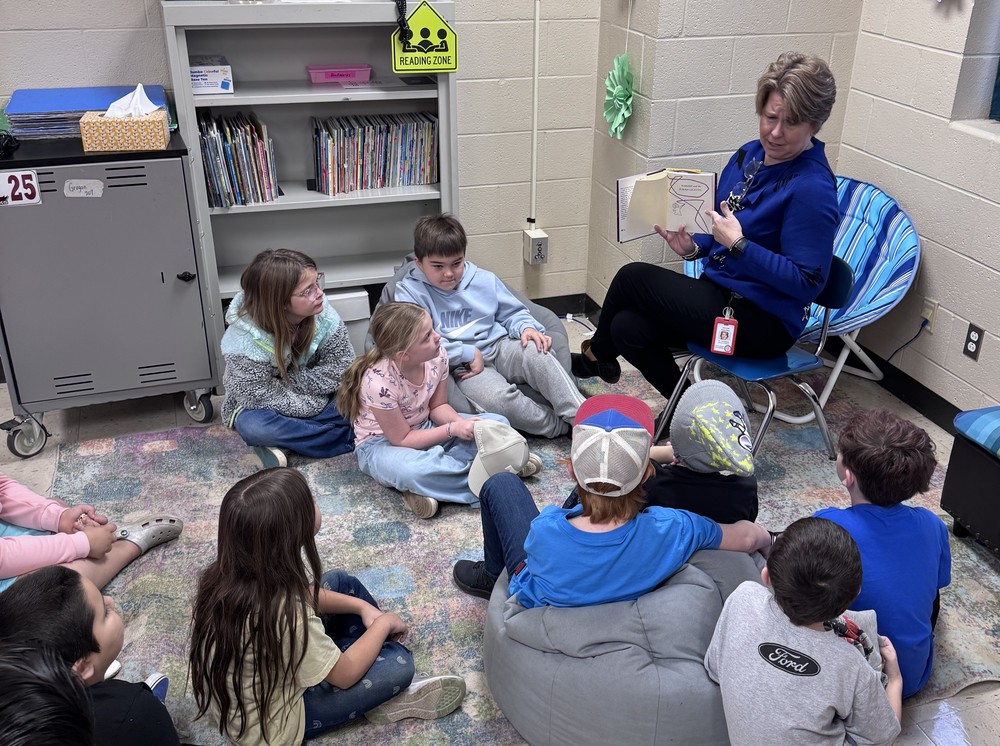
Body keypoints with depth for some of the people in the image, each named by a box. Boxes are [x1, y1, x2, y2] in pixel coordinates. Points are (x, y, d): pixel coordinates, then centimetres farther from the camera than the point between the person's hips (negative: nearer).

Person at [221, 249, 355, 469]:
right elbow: (262, 398, -26)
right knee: (253, 426, -37)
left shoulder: (322, 313, -21)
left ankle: (285, 441, -17)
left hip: (311, 400, 3)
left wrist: (288, 382, -22)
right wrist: (316, 403, -22)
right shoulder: (245, 342, -30)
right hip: (269, 409, -3)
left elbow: (341, 369, -15)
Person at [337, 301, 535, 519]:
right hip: (384, 443, -7)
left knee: (498, 424, -7)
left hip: (426, 429, 7)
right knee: (412, 470, -42)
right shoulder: (379, 382, -31)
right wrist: (453, 429, -27)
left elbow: (438, 406, 0)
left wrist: (462, 423, -21)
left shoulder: (437, 355, -15)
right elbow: (401, 439, -22)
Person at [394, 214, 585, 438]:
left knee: (539, 356, -28)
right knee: (499, 399, -34)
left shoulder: (484, 279, 11)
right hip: (462, 367, -4)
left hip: (499, 346, 4)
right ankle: (563, 428, -19)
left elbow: (512, 312, 21)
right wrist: (469, 354, -15)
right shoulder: (409, 291, -3)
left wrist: (527, 327, -4)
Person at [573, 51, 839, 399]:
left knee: (632, 277, -11)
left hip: (765, 322, -8)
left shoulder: (813, 188, -20)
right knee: (627, 327, -10)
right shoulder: (749, 155, 6)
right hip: (722, 291, 8)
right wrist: (694, 247, -5)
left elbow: (806, 283, -22)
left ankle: (596, 354, 18)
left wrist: (738, 245, -28)